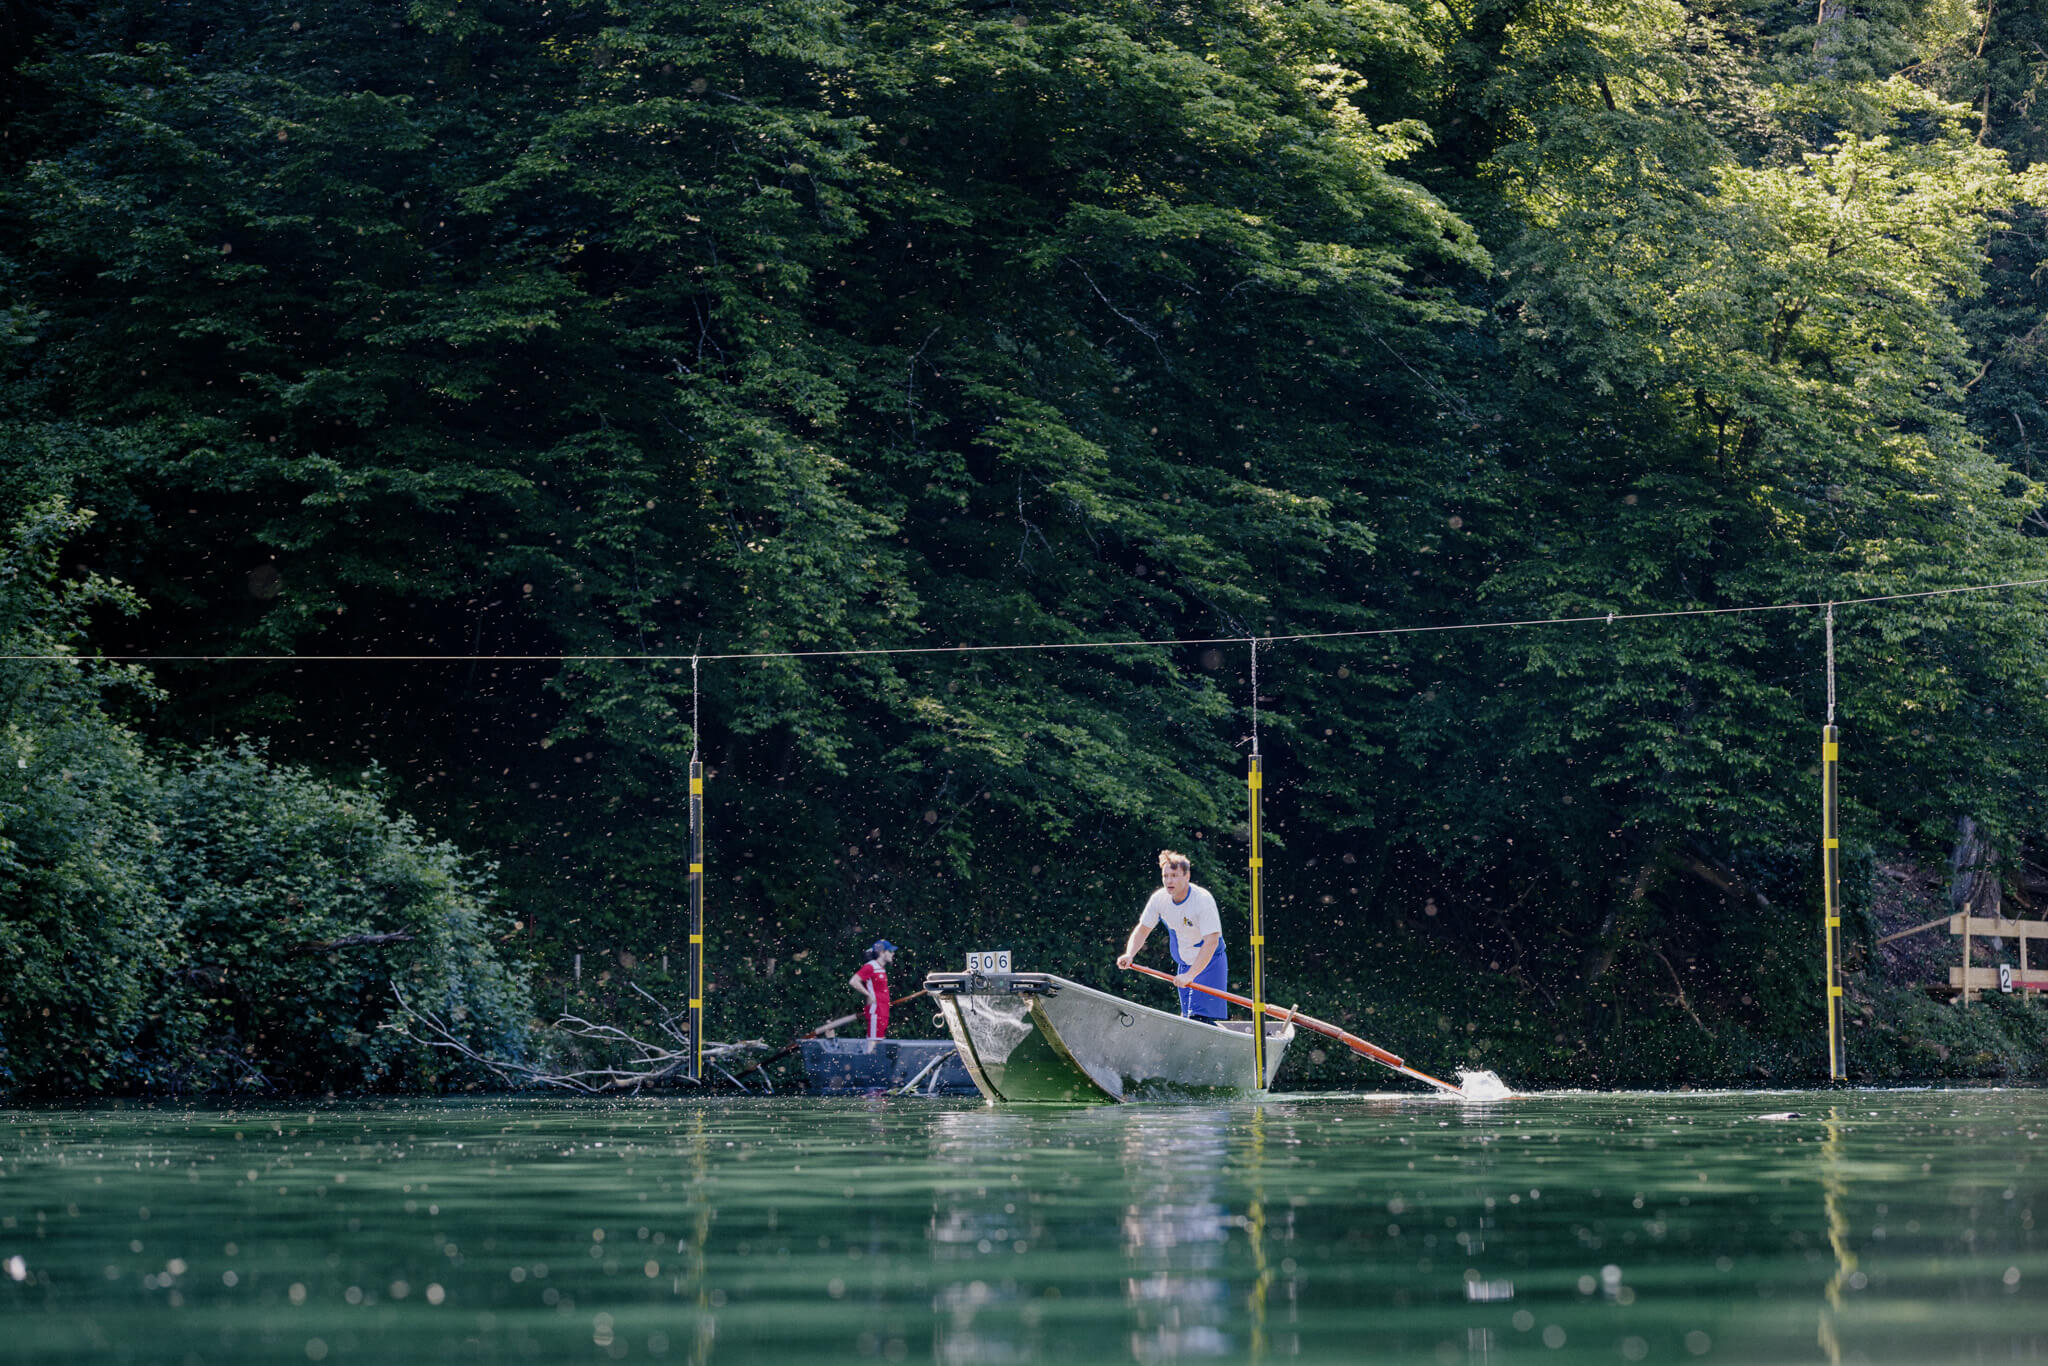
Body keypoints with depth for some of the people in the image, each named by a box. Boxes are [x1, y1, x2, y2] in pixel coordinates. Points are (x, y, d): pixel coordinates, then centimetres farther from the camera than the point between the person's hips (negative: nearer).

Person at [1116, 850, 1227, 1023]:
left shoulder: (1203, 900, -27)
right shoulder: (1159, 898, -9)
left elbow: (1211, 941, -33)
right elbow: (1142, 929, 2)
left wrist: (1190, 975, -40)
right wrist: (1129, 955, -18)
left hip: (1210, 963, -6)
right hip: (1184, 965, 6)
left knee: (1199, 1018, -20)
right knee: (1188, 1018, 8)